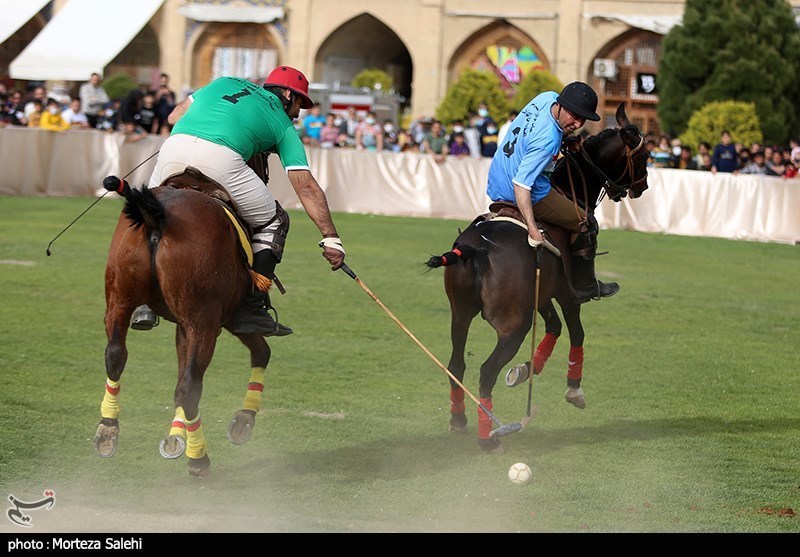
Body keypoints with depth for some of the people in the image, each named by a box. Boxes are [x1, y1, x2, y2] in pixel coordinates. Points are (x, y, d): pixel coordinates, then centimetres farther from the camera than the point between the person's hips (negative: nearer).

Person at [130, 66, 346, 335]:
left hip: (173, 146, 3)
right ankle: (252, 307, 11)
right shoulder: (282, 124, 24)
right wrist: (331, 238, 20)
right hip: (221, 160, -3)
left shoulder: (225, 83, 34)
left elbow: (174, 116, 32)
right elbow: (307, 187, 19)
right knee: (273, 223, 19)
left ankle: (145, 303, 14)